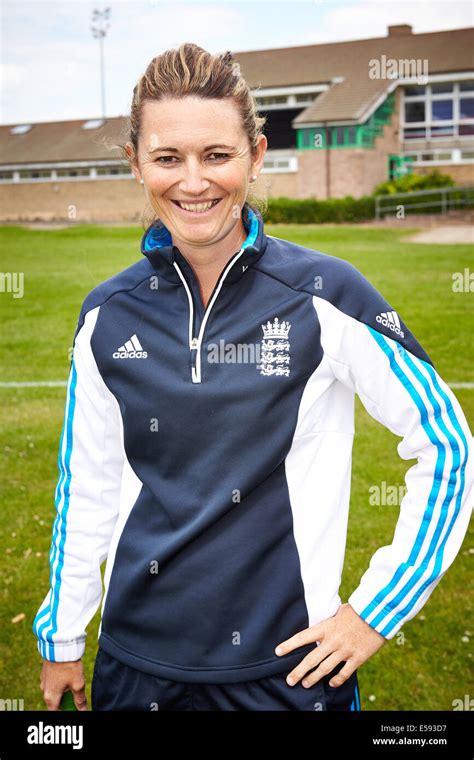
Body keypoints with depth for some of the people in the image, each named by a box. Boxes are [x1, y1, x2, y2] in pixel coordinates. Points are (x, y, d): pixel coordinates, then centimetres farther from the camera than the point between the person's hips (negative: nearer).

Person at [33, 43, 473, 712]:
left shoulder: (324, 297, -12)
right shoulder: (108, 315, -2)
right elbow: (86, 485, 7)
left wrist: (376, 611, -6)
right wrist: (61, 639, 12)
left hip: (288, 662, -3)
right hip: (136, 659, 3)